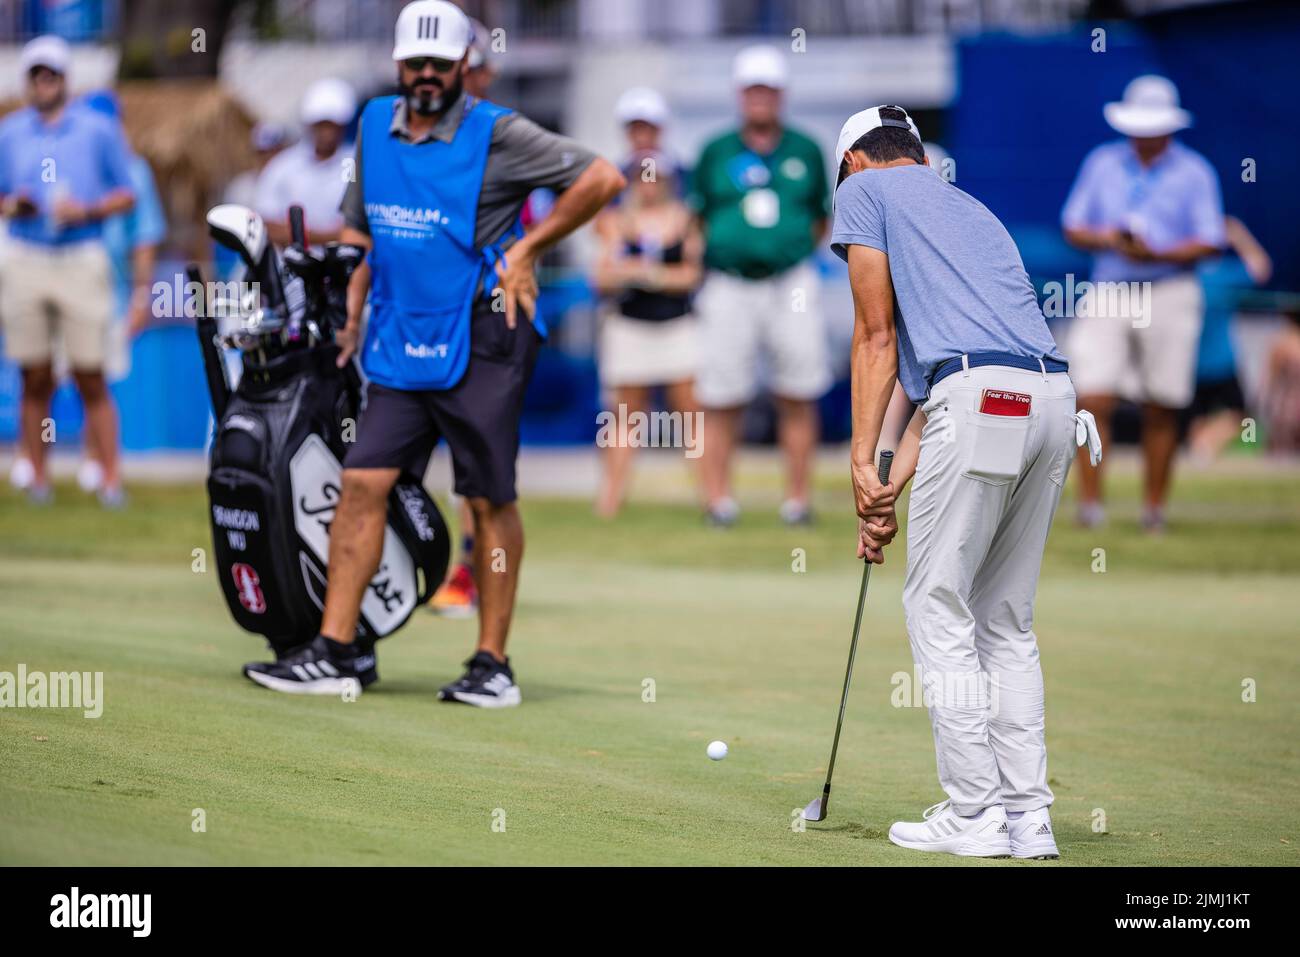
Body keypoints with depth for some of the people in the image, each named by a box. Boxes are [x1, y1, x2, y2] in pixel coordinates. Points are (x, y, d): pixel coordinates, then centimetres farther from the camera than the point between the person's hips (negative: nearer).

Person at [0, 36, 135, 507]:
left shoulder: (99, 130, 6)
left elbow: (126, 195, 6)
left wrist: (86, 211, -10)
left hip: (82, 257, -2)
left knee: (91, 378, -5)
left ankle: (110, 478, -4)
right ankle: (38, 477, 7)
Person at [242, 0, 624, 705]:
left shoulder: (496, 134, -7)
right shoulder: (375, 125, 11)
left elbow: (602, 179, -8)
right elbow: (358, 224, 23)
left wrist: (528, 249, -6)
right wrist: (349, 310, 12)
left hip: (482, 338, -5)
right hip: (399, 344, 5)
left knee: (489, 501, -1)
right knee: (362, 483, -3)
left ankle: (492, 664, 7)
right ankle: (333, 653, -2)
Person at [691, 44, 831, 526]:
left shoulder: (805, 152, 9)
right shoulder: (715, 153, 6)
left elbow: (821, 220, 14)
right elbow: (695, 220, 11)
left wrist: (794, 250, 1)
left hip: (791, 284, 1)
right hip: (729, 287, -1)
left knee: (798, 397, 0)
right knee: (721, 398, -2)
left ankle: (798, 497, 7)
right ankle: (718, 496, 5)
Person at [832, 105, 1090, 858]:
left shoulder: (865, 191, 13)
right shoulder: (970, 209, 33)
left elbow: (877, 337, 5)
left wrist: (863, 461, 6)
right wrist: (894, 489, 26)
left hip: (984, 401, -7)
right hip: (1055, 400, 7)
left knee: (939, 610, 2)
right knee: (1008, 620, 14)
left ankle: (974, 814, 0)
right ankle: (1027, 816, 11)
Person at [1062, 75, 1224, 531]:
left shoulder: (1194, 172, 3)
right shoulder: (1102, 163, 11)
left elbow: (1210, 244, -2)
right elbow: (1073, 228, 11)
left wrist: (1157, 254, -17)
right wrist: (1108, 240, -10)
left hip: (1168, 298, -2)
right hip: (1107, 294, 2)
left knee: (1161, 409, 1)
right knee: (1093, 400, -11)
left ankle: (1154, 507, 9)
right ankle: (1090, 502, -8)